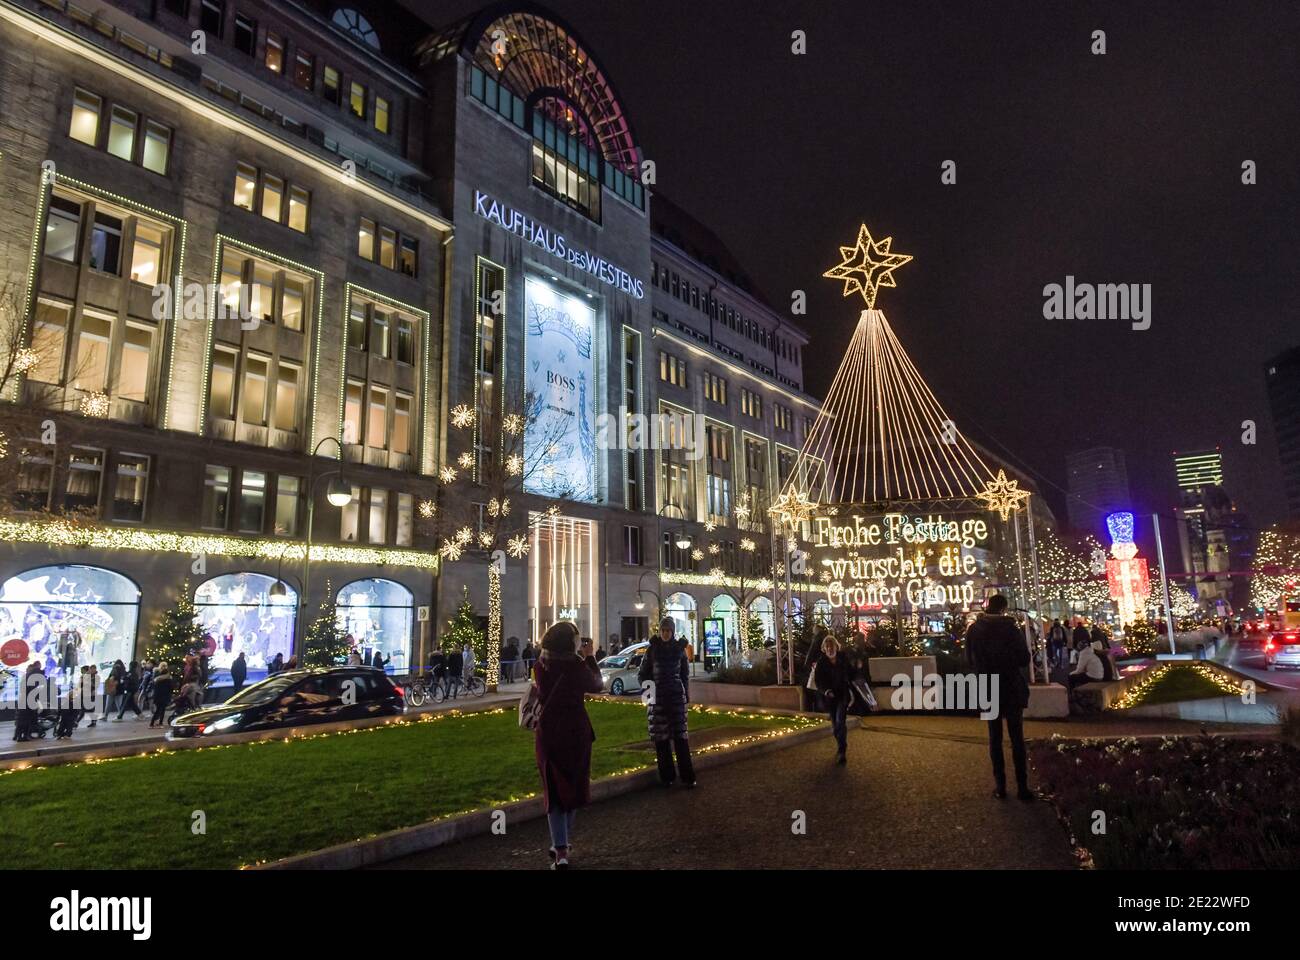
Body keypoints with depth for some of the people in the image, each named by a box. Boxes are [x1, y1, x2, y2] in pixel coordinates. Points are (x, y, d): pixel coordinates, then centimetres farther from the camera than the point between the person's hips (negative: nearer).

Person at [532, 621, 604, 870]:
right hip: (575, 732, -2)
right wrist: (589, 657, 8)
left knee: (554, 788, 10)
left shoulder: (541, 666, -6)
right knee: (573, 785, 19)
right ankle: (565, 841, 31)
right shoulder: (577, 667, -17)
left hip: (547, 733, 2)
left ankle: (560, 849, 0)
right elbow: (597, 685, 0)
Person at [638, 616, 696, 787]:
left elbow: (685, 673, 12)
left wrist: (686, 693, 8)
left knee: (680, 735, -3)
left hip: (676, 696, 0)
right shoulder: (652, 649, 0)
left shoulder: (679, 648, 3)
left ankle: (687, 776, 1)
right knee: (660, 737, 2)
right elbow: (642, 674, 5)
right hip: (657, 697, 0)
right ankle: (666, 776, 10)